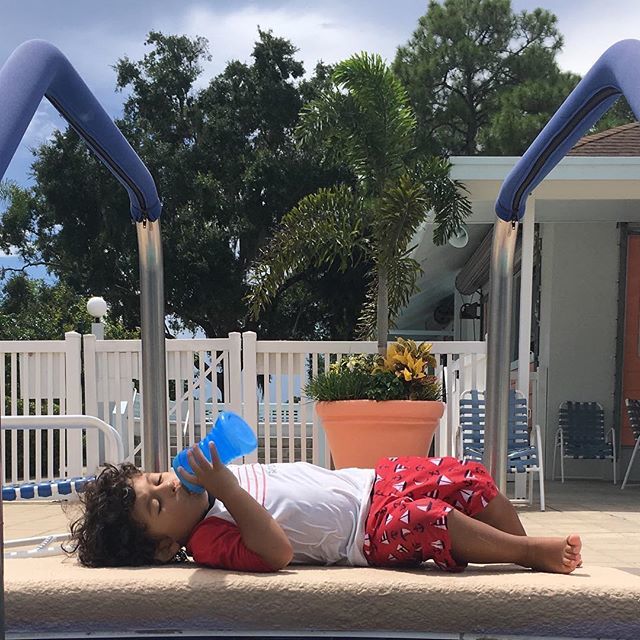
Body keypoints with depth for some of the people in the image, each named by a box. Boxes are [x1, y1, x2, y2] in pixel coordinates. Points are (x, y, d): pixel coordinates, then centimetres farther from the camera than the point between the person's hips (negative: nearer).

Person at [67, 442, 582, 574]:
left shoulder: (215, 477, 5)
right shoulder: (208, 541, -18)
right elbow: (277, 552, -33)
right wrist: (228, 492, -36)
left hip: (369, 481, 8)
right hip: (367, 534, -8)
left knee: (467, 478, -3)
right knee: (425, 520, -31)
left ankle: (526, 547, 12)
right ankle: (532, 553, -12)